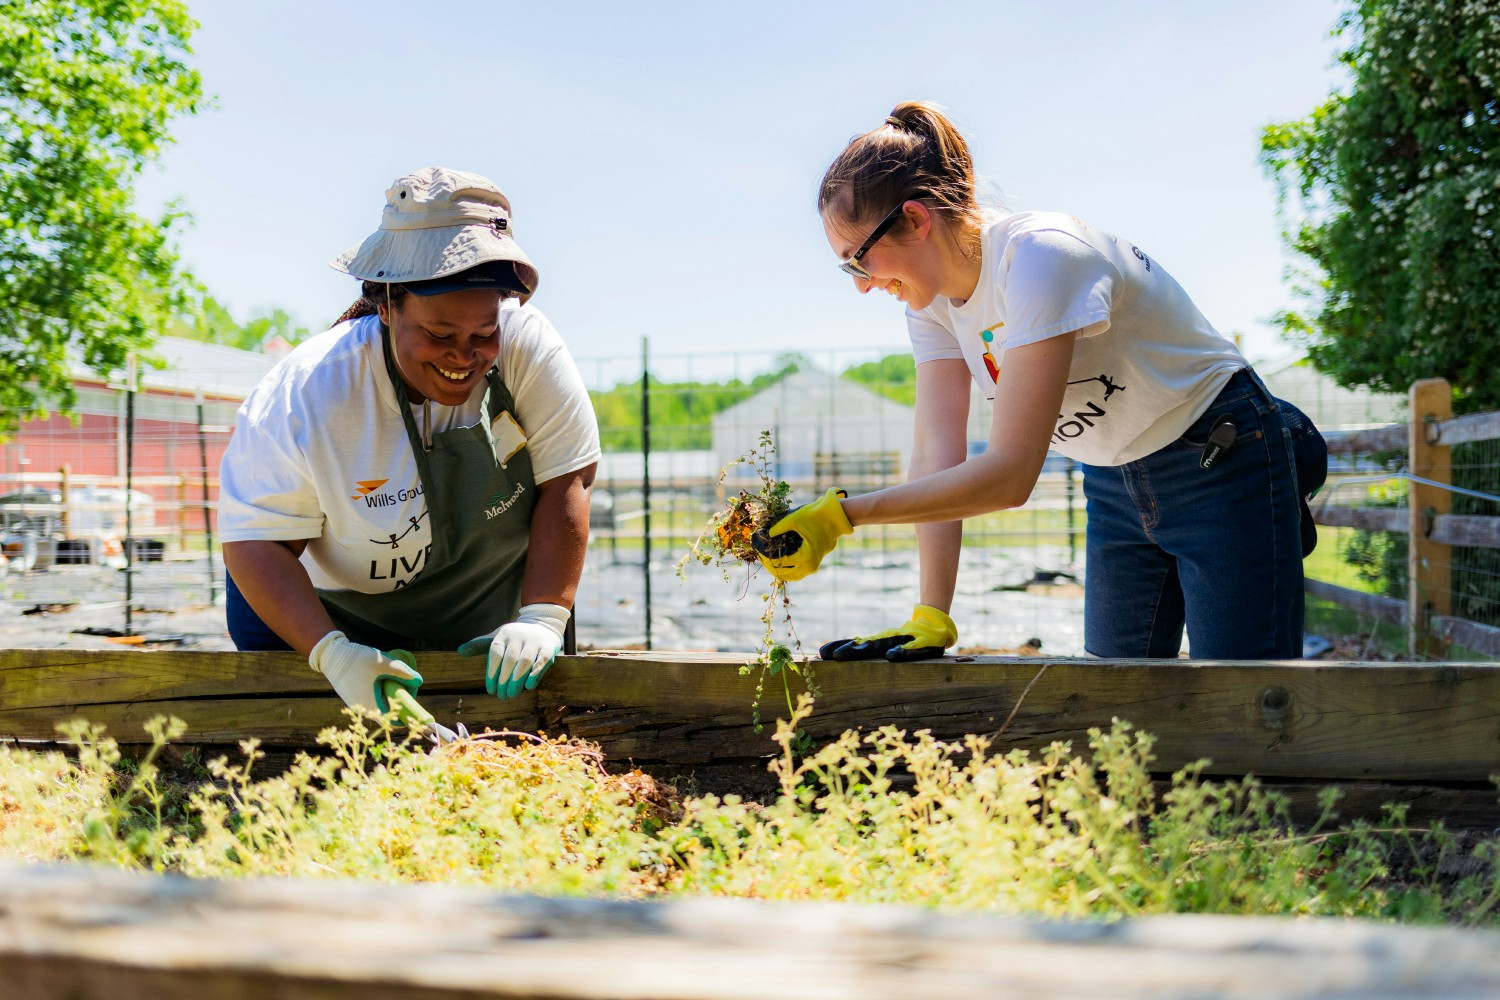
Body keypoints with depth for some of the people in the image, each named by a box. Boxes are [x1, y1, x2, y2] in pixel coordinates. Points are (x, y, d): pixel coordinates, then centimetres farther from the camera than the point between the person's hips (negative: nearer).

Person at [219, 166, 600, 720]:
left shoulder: (526, 344, -25)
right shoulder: (304, 397, -29)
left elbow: (565, 481, -18)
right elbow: (255, 542, -24)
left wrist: (542, 618, -26)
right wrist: (331, 652, -37)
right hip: (331, 616, -1)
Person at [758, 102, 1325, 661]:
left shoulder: (1039, 258, -31)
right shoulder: (931, 298, -7)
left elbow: (1010, 474, -35)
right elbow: (936, 456, -14)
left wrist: (841, 514, -36)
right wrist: (930, 617, -23)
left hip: (1221, 464, -7)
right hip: (1114, 484, 7)